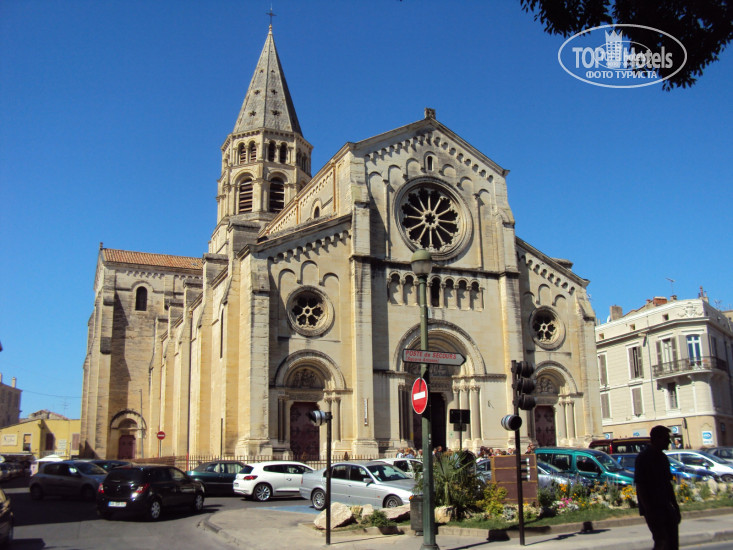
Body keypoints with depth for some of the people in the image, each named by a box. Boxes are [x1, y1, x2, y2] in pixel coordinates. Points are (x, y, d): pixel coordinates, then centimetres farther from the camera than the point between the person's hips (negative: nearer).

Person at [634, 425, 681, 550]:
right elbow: (639, 486, -16)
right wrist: (649, 510, -21)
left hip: (665, 506, 8)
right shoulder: (643, 458, -13)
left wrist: (675, 506, 17)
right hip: (652, 507, -8)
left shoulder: (663, 457, 13)